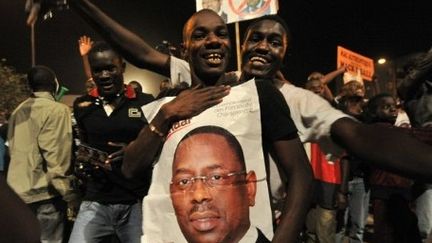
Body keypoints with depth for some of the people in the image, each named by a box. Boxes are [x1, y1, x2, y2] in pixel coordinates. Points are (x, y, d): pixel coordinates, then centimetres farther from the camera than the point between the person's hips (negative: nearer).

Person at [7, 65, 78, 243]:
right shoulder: (57, 110, -14)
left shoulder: (18, 111, 9)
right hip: (44, 189, -8)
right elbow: (57, 157, -19)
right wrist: (70, 194, -15)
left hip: (22, 186, 8)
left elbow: (13, 149, 15)